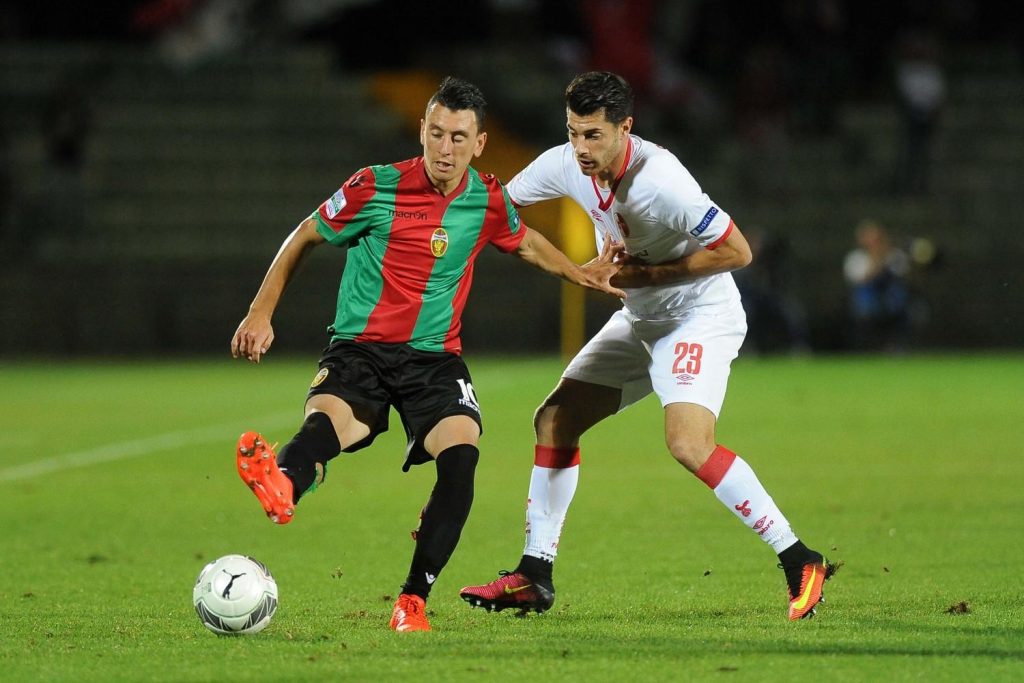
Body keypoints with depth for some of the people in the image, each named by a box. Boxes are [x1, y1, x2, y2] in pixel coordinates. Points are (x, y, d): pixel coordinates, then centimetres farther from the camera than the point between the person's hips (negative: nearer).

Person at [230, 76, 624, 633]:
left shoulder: (488, 202, 1)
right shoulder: (375, 188, -7)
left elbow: (525, 243, 27)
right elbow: (304, 239, 7)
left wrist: (578, 273, 16)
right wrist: (260, 314, 3)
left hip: (434, 357, 2)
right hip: (358, 350, -2)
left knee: (461, 456, -25)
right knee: (324, 425, -35)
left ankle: (413, 599, -17)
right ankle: (279, 485, -71)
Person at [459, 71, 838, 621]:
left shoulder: (659, 180, -28)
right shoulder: (565, 166, -6)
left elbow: (737, 251, -25)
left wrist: (646, 274, -21)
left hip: (702, 315, -9)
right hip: (640, 320, 9)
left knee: (688, 443, -27)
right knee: (554, 421, 7)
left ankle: (800, 564, -20)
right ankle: (534, 577, 16)